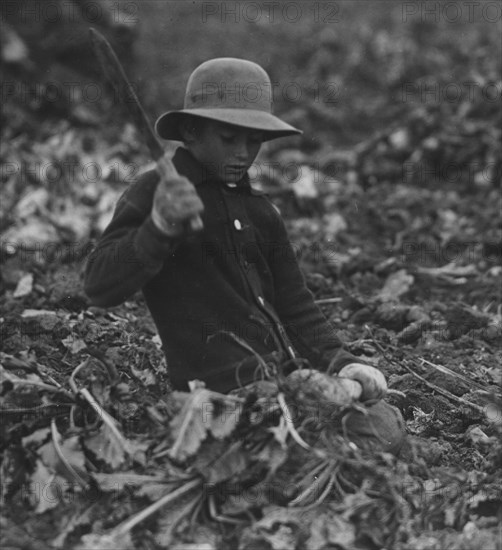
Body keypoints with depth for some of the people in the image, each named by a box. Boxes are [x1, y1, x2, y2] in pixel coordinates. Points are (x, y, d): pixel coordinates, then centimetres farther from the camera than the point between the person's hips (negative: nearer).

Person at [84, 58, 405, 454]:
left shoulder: (260, 212, 18)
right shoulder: (154, 195, -4)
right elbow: (100, 288, -16)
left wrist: (339, 362, 3)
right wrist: (161, 226, -32)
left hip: (286, 373, 8)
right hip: (224, 389, -8)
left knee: (386, 424, -4)